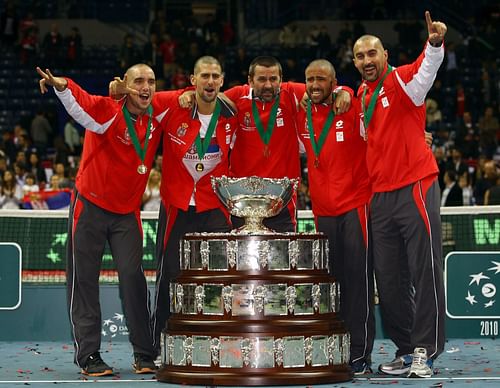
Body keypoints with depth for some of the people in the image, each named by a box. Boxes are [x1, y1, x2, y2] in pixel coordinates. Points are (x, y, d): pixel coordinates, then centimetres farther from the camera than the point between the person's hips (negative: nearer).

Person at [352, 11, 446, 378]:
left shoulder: (402, 80, -5)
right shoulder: (362, 95, 14)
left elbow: (426, 70, -27)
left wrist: (435, 43, -47)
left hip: (415, 189, -7)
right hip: (380, 195, 7)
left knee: (425, 273, -5)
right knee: (389, 280, 8)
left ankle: (425, 351, -1)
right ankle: (405, 351, 16)